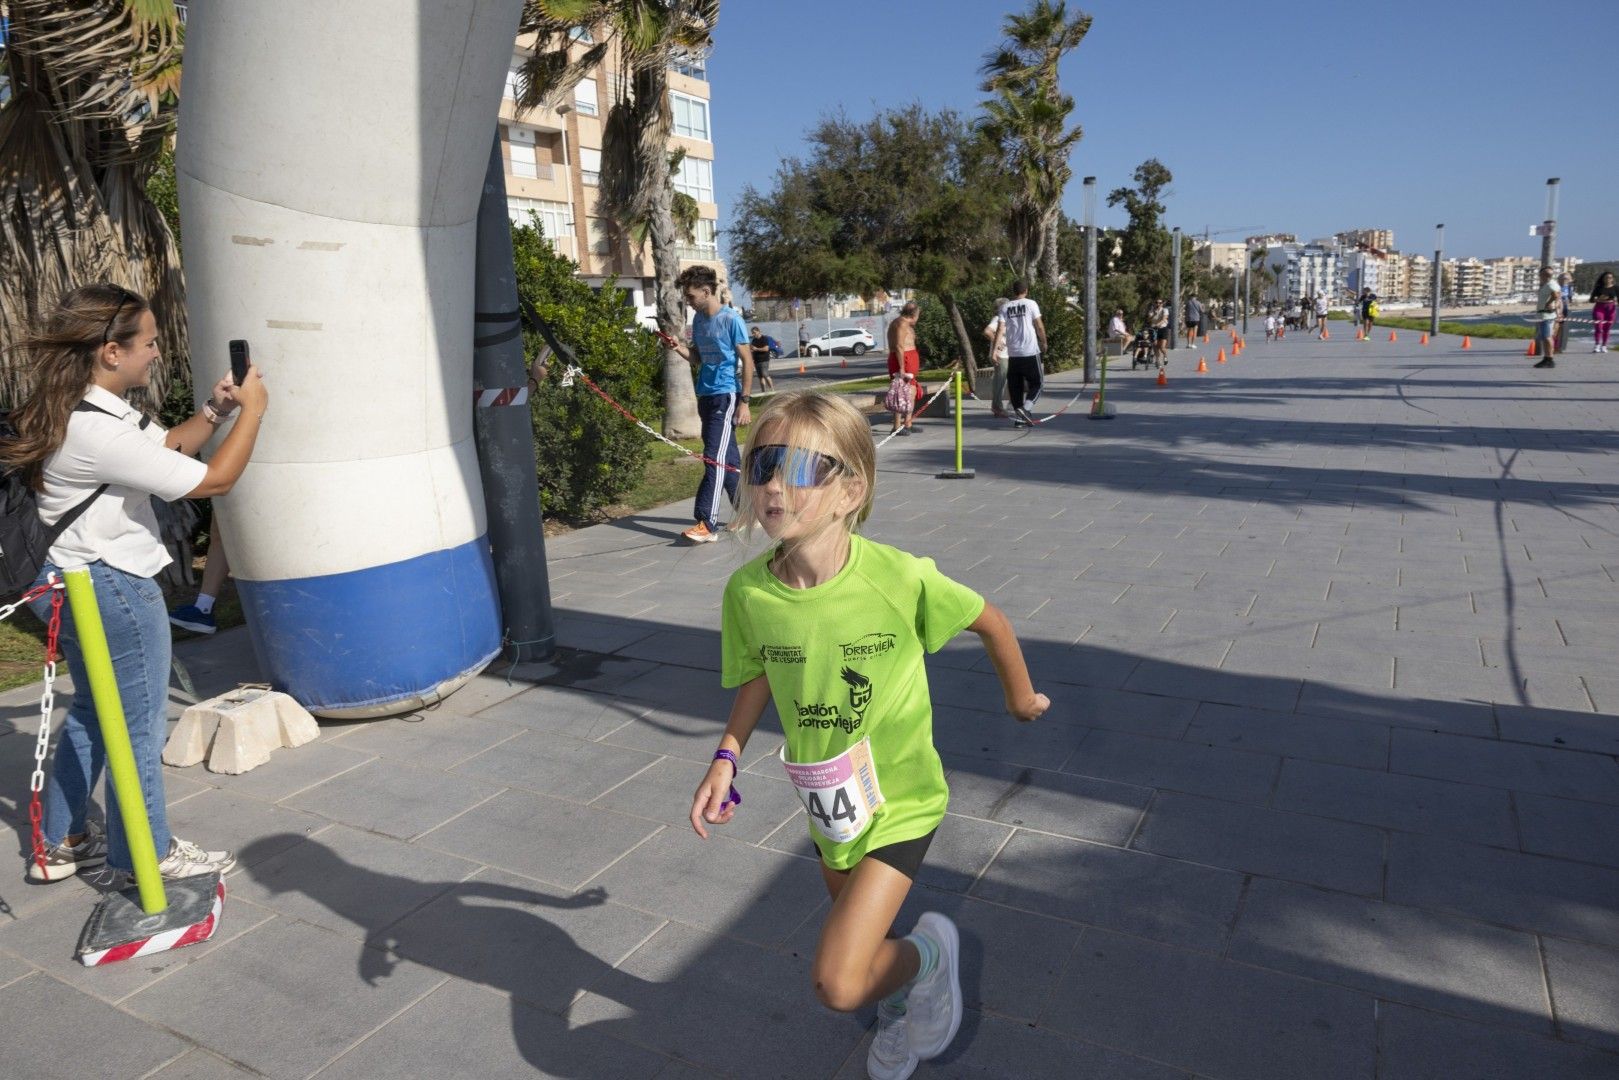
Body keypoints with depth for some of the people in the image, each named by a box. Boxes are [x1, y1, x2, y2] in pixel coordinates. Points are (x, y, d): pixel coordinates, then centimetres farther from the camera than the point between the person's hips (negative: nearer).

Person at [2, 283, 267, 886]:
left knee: (91, 713, 22)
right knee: (138, 723, 5)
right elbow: (214, 480, -25)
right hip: (112, 588, -11)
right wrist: (251, 411, -14)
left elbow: (167, 447, 19)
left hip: (79, 583, 11)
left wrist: (213, 410, 2)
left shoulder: (94, 413, 5)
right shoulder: (99, 433, -27)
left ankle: (62, 843, 36)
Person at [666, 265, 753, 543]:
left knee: (715, 458, -12)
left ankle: (707, 524, -13)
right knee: (728, 458, 13)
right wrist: (679, 347, 0)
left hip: (726, 395, -8)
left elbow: (747, 361, -10)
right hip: (706, 395, 8)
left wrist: (744, 402, -14)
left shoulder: (731, 319, -10)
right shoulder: (698, 319, 11)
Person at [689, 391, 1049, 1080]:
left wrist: (1019, 696, 8)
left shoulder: (900, 578, -27)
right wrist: (726, 757, -7)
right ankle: (904, 1007, 62)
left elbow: (989, 621, -8)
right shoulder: (747, 592, -16)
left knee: (839, 983, -13)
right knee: (861, 940, 27)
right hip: (826, 803, 5)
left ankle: (929, 952, 20)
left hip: (899, 799, -4)